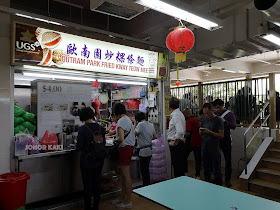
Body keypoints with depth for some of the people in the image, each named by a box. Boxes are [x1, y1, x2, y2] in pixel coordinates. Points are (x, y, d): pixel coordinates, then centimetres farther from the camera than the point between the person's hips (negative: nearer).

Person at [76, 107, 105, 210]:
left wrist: (77, 143, 6)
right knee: (96, 183, 18)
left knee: (87, 185, 9)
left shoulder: (83, 129, -16)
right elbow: (103, 144, 5)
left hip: (87, 160, -4)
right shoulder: (101, 128, -3)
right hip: (99, 161, 5)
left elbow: (79, 146, -15)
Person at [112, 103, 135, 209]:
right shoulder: (128, 119, 15)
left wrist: (115, 140, -3)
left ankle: (128, 202, 8)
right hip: (129, 147, 10)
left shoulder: (121, 121, -16)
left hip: (125, 148, -10)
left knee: (126, 175, -2)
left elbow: (121, 139, -23)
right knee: (123, 174, 18)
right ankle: (123, 197, 30)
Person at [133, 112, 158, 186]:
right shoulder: (151, 125, 8)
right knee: (145, 169, 19)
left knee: (144, 170, 3)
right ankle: (147, 185, 29)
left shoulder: (140, 124, -17)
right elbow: (155, 137, 13)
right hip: (150, 150, 8)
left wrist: (135, 124, -3)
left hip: (144, 151, -8)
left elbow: (134, 134, -9)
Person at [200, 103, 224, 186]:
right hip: (204, 148, 6)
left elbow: (221, 135, -11)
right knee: (206, 169, 15)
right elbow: (200, 132, 18)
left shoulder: (218, 120, -6)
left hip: (214, 148, -6)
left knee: (216, 170, 1)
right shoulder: (204, 120, 11)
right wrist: (201, 131, -6)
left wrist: (210, 132, -22)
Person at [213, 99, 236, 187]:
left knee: (228, 160, 3)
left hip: (226, 140, -3)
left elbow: (234, 126, -13)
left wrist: (224, 121, -25)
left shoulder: (230, 114, -3)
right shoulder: (214, 114, 8)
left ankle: (227, 179, 15)